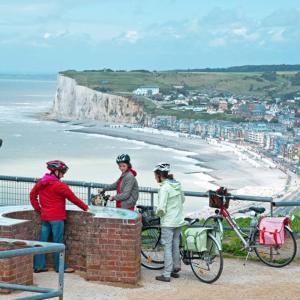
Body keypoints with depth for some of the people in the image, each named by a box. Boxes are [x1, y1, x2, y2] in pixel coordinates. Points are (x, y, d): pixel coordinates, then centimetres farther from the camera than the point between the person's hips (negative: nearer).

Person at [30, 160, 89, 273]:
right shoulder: (59, 185, -15)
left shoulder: (41, 182, 6)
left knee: (42, 240, 8)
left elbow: (32, 195, 16)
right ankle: (60, 267, 7)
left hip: (44, 216, 7)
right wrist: (85, 207, 3)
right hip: (57, 217, -7)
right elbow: (73, 198, -8)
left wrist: (38, 209, 18)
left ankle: (39, 266, 11)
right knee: (58, 242, 1)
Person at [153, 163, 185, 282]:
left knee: (167, 248, -2)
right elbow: (182, 199, 19)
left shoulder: (164, 188, -20)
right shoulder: (177, 185, 5)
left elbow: (161, 208, -25)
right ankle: (175, 270, 28)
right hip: (179, 221, 8)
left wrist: (158, 213, -5)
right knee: (175, 246, 17)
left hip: (168, 222, -8)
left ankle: (166, 275, 2)